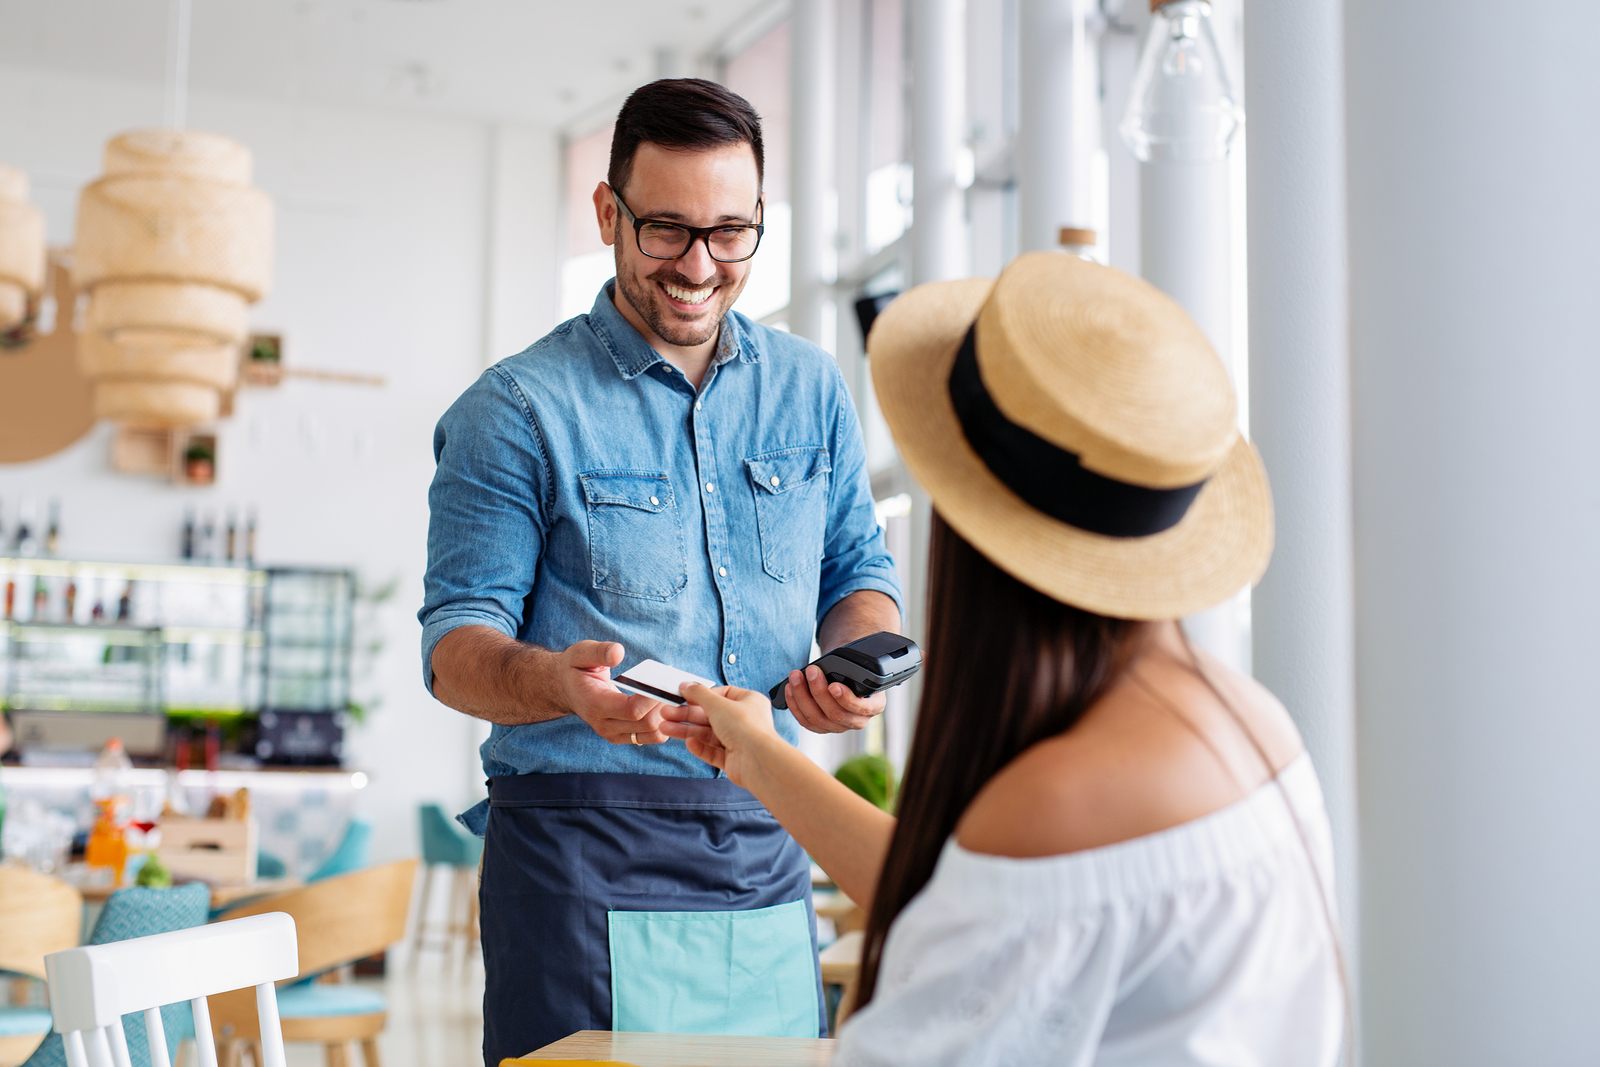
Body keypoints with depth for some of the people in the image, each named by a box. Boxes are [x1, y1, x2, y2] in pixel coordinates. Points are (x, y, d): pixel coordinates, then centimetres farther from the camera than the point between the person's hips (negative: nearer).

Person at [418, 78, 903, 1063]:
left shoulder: (812, 389, 10)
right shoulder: (519, 410, -3)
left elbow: (860, 569, 16)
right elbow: (456, 642, -6)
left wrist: (858, 660, -8)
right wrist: (557, 681, -28)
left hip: (767, 856, 4)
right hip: (584, 859, -4)